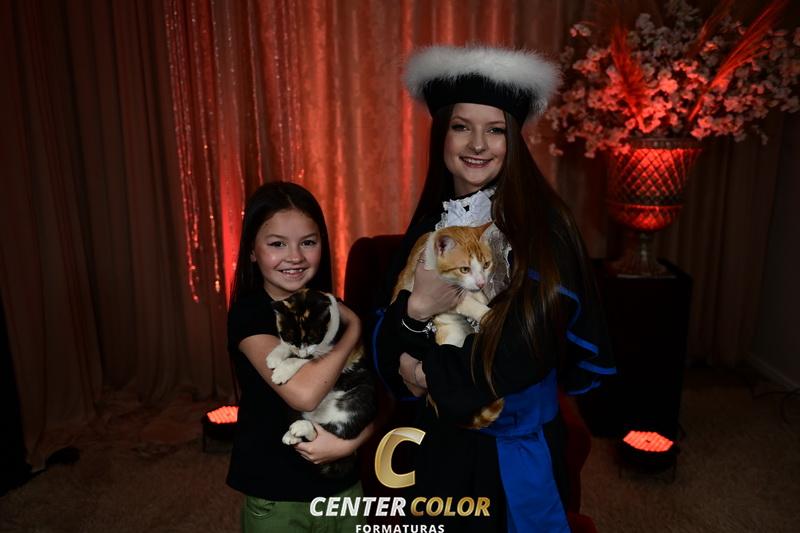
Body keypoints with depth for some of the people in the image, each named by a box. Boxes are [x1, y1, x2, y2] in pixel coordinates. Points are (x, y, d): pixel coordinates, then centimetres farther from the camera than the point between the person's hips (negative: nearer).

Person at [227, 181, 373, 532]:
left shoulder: (332, 308, -1)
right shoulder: (248, 313, -16)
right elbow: (304, 393, -30)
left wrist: (351, 442, -18)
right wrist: (354, 330, -18)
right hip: (275, 496, -4)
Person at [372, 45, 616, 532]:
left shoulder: (540, 224, -15)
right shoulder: (429, 223, 0)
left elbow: (530, 342, -22)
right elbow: (388, 342, -2)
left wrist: (433, 372, -16)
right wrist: (415, 309, -23)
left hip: (517, 444, -4)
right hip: (441, 438, 5)